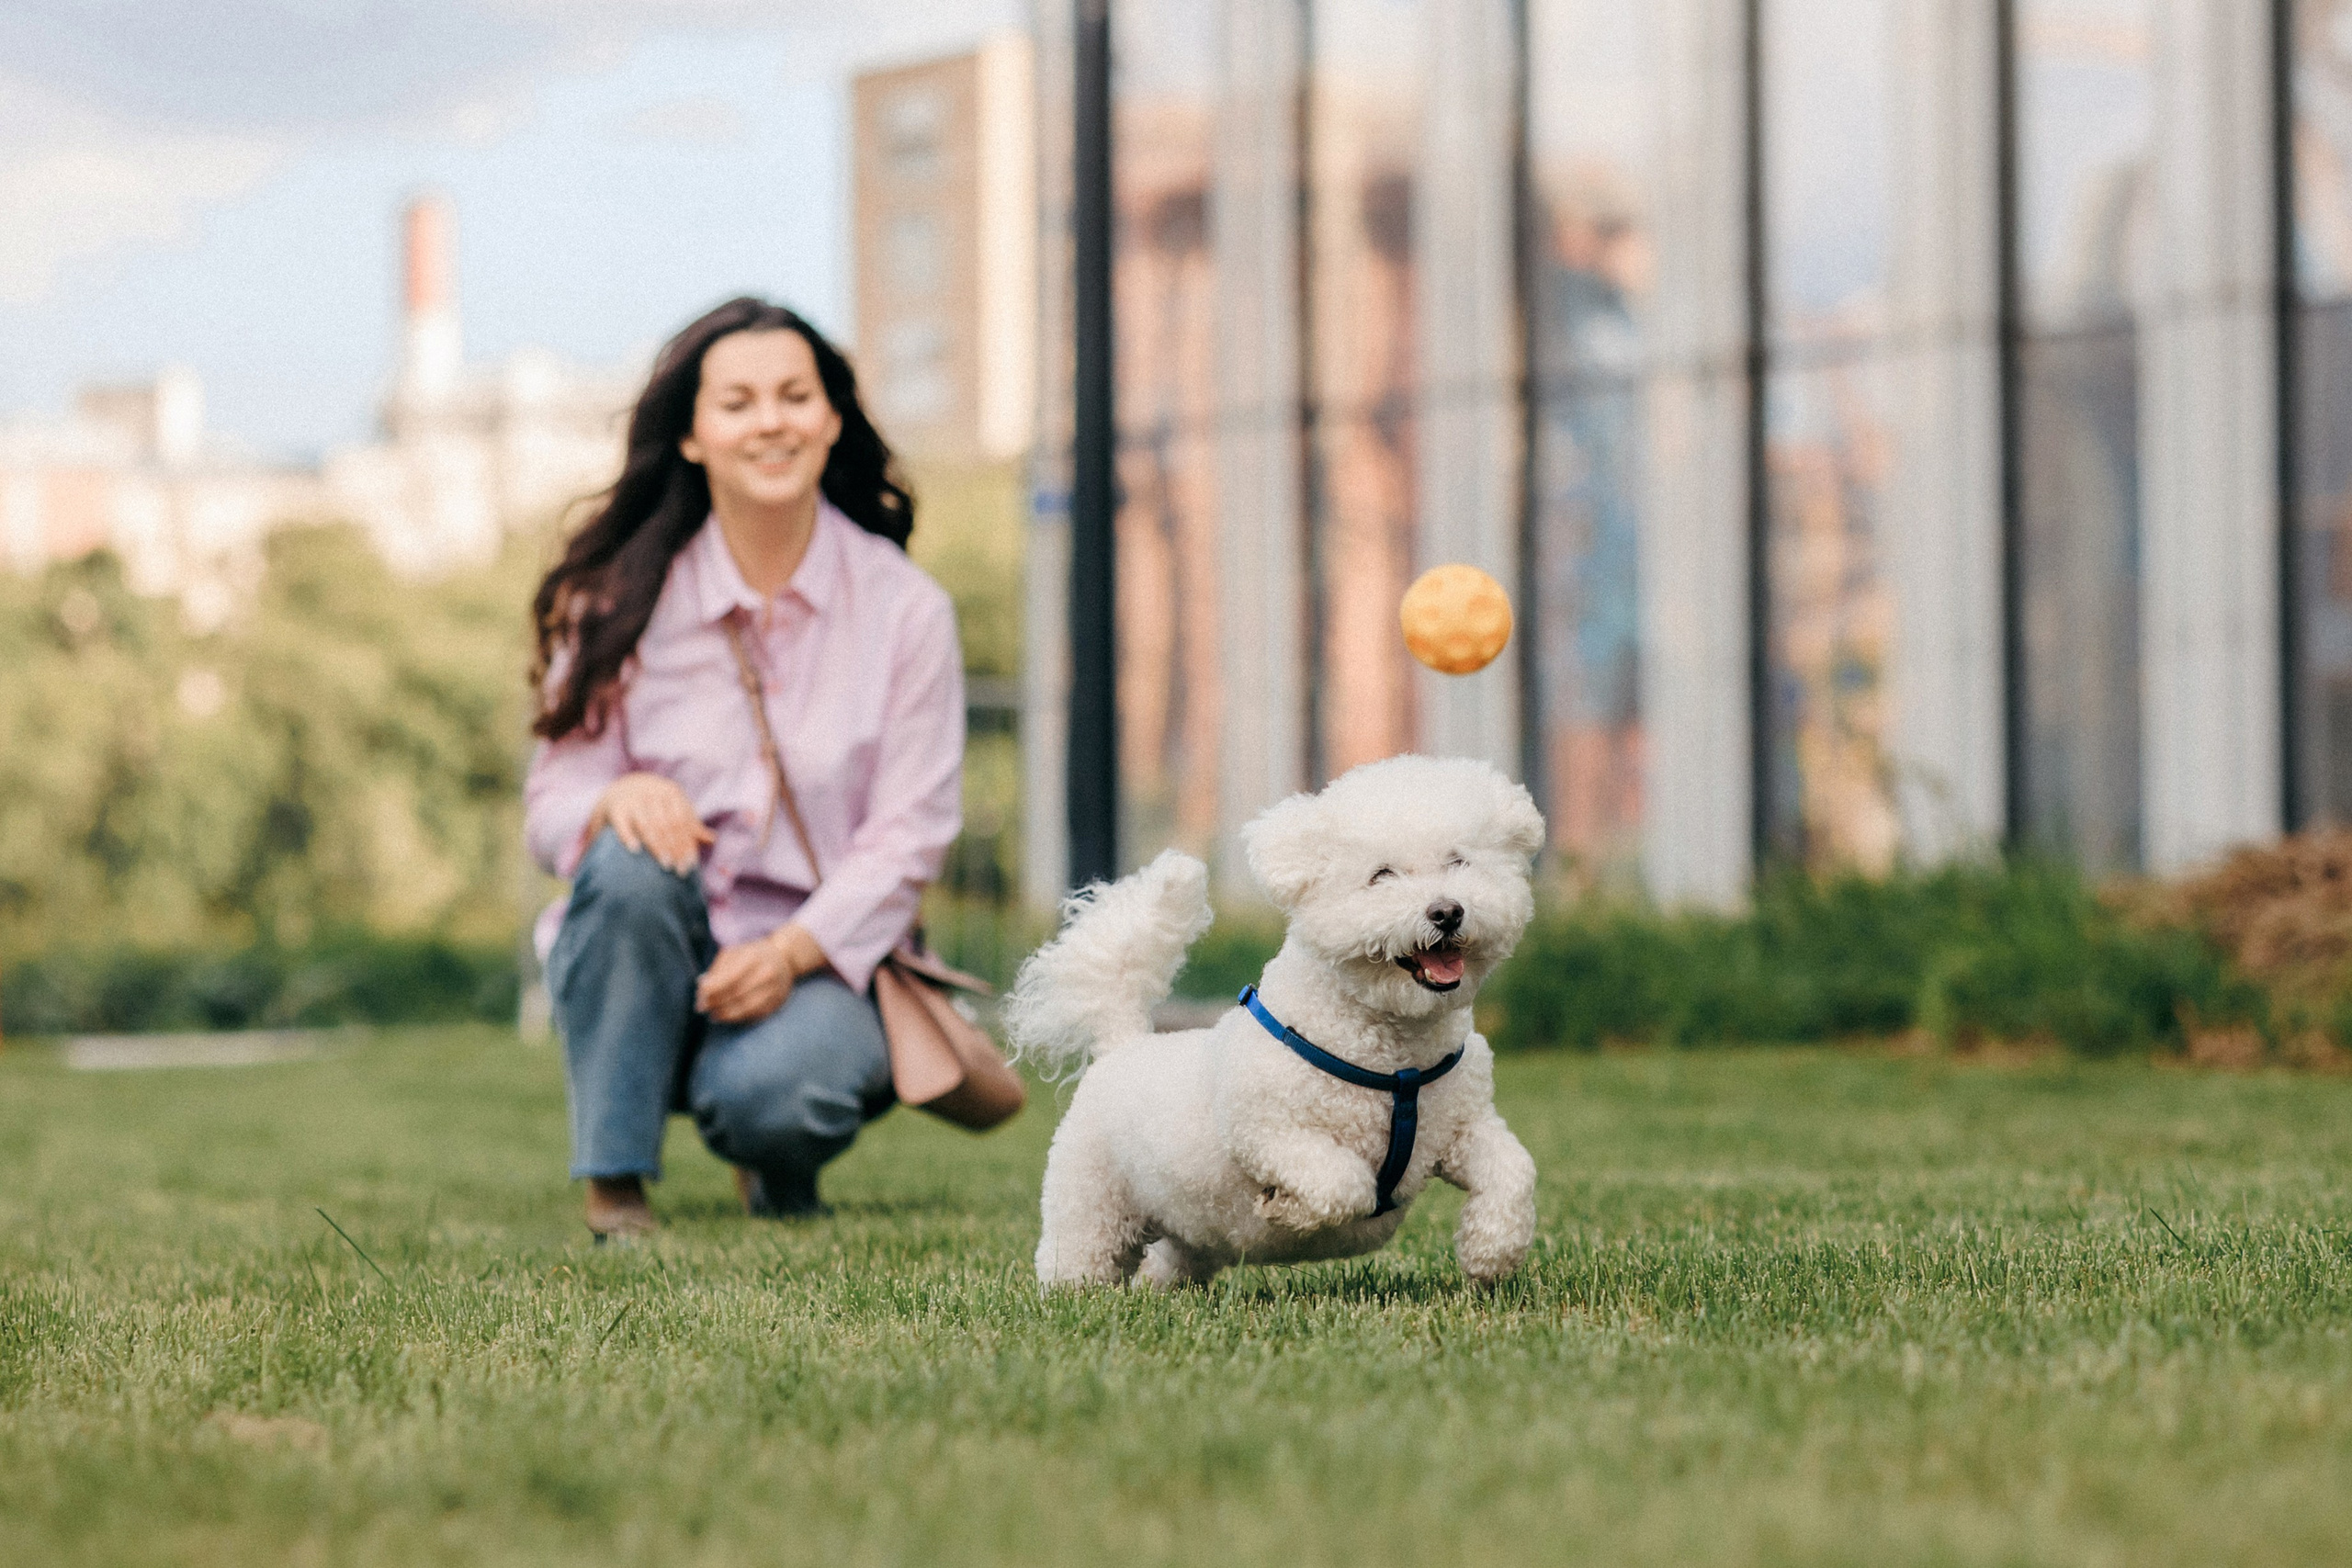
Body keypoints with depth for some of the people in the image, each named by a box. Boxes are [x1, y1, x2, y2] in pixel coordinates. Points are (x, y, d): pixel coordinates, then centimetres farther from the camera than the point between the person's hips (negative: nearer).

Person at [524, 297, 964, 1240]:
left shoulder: (905, 611, -3)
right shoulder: (619, 602, -2)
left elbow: (909, 837, -6)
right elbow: (550, 807, -2)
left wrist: (793, 951, -22)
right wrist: (615, 799, -27)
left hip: (820, 960, -1)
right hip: (653, 957, 1)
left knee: (771, 1090, -33)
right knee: (630, 863, -33)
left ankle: (778, 1165, 8)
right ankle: (613, 1186, -20)